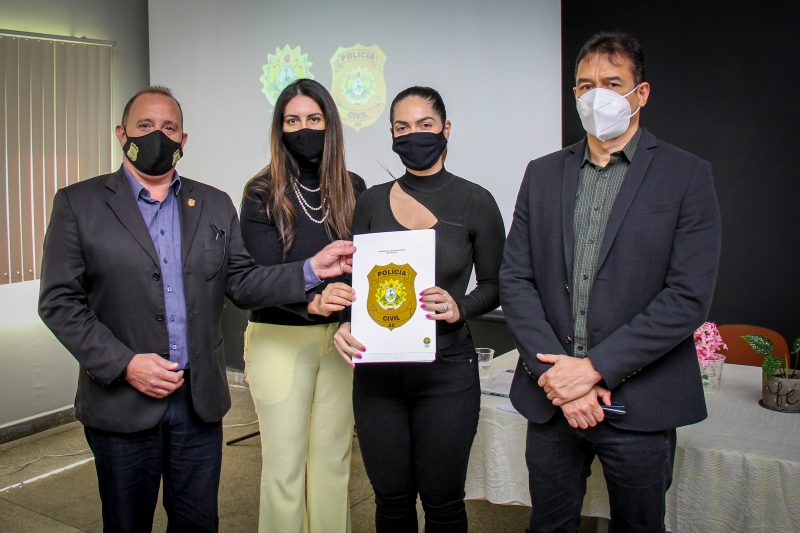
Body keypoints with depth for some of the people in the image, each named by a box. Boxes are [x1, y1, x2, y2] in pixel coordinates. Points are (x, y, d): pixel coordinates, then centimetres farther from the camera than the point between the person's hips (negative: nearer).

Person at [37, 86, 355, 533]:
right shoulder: (79, 203, -1)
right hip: (123, 404, -2)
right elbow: (60, 301, -5)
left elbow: (241, 283, 4)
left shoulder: (216, 205, 8)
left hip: (200, 401, 2)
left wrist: (311, 269, -10)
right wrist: (124, 364, -15)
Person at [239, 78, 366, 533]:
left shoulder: (353, 189, 4)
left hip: (339, 337, 3)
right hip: (279, 339, -2)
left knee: (334, 456, 13)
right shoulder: (262, 193, -4)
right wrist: (313, 302, -31)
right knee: (284, 463, 7)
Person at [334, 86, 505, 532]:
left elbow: (494, 285, 3)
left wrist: (459, 307, -17)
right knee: (391, 497, 15)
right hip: (378, 370, 2)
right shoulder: (372, 201, 4)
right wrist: (346, 325, -11)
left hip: (446, 370, -2)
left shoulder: (475, 202, -4)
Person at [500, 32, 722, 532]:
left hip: (640, 403, -2)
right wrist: (555, 372, -10)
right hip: (551, 397, 3)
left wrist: (593, 367, -16)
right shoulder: (543, 173, 7)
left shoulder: (687, 175, -3)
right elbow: (515, 278, 1)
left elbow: (689, 297, -11)